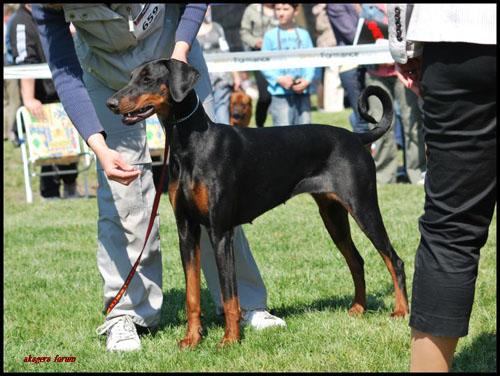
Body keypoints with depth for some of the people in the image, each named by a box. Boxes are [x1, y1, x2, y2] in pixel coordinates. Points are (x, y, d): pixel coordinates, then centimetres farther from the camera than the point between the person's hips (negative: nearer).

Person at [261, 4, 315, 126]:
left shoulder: (303, 34, 11)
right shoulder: (270, 35, 5)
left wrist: (307, 80, -9)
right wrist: (279, 79, -12)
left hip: (302, 91, 2)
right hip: (280, 93, -2)